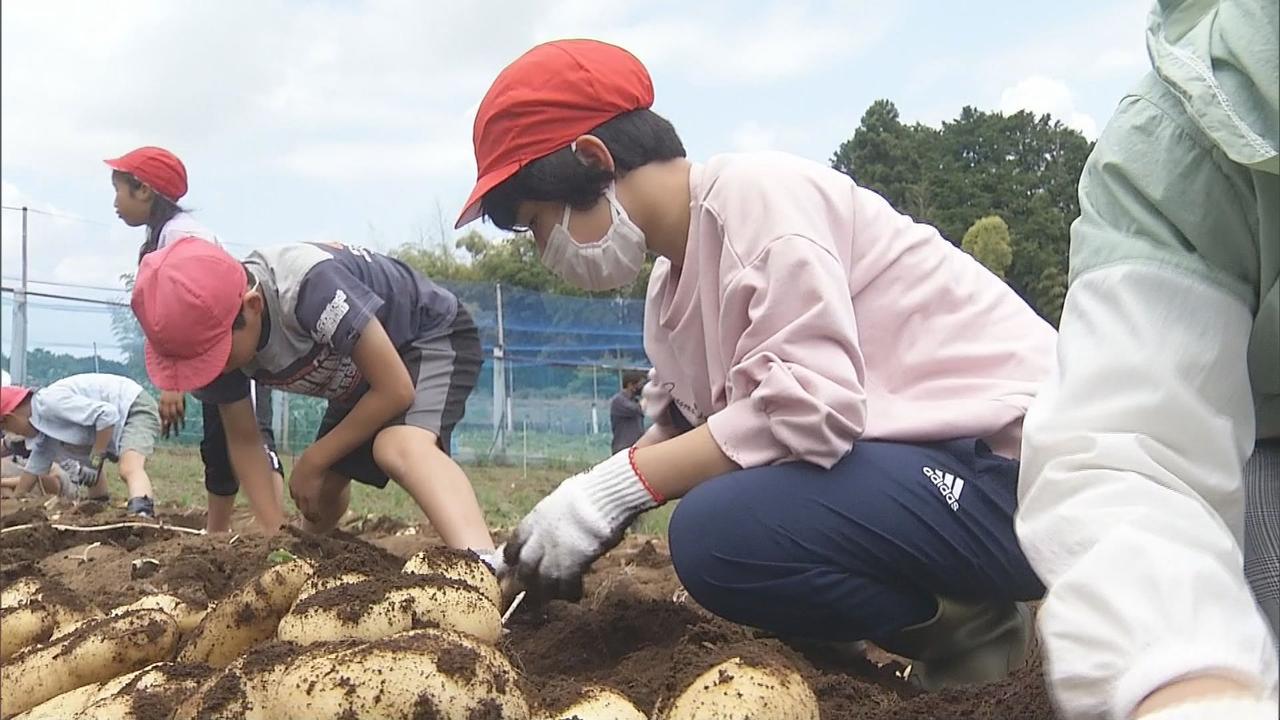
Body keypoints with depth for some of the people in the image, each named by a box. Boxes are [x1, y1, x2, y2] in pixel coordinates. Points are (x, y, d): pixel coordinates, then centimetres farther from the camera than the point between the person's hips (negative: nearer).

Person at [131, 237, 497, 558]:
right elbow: (243, 442, -3)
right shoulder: (219, 334, -18)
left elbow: (396, 390, -30)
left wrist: (312, 462, -19)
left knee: (401, 447, -34)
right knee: (322, 487, 13)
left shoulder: (309, 286, -40)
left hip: (433, 336, -7)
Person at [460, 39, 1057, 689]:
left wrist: (613, 489, -22)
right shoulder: (673, 285, 14)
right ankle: (944, 602, 10)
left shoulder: (752, 194, -16)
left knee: (722, 532, -28)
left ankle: (968, 626, -5)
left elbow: (809, 407, -26)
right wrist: (582, 514, 0)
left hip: (1008, 465, -10)